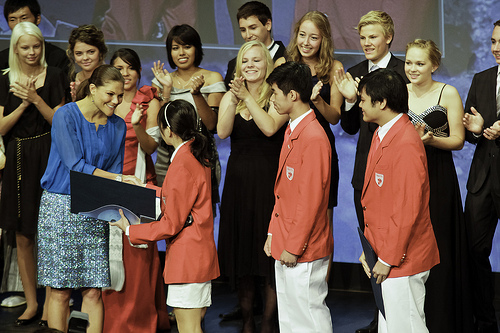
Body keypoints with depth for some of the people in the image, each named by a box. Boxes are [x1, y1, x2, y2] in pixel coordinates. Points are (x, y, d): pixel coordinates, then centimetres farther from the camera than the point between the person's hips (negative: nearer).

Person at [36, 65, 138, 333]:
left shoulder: (117, 126, 10)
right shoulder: (66, 116, -6)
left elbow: (115, 168, 11)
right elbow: (75, 166, -14)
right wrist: (118, 178, -18)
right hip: (60, 207, -4)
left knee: (93, 290, 0)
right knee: (60, 290, -2)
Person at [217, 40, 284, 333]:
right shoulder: (231, 97, 9)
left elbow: (270, 128, -19)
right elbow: (222, 132, -7)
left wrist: (248, 97, -18)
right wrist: (235, 100, -20)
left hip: (269, 179, -4)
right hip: (238, 179, 4)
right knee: (241, 251, 9)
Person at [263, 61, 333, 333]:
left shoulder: (314, 139, -19)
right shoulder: (292, 131, 12)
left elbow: (311, 199, -20)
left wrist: (294, 247, -17)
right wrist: (273, 233, 16)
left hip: (304, 250, -10)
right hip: (285, 246, 10)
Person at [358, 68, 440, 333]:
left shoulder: (406, 145, -21)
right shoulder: (381, 135, 10)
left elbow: (408, 209, -22)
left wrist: (388, 259, -16)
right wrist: (370, 248, 12)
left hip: (402, 260, -9)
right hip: (384, 253, 9)